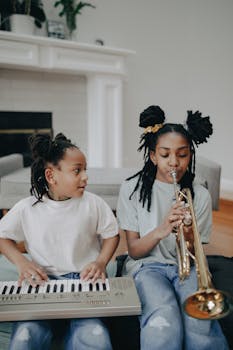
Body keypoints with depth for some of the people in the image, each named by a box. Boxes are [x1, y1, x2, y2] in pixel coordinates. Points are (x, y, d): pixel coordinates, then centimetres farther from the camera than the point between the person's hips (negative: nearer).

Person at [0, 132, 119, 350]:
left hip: (85, 279, 0)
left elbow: (111, 234, 10)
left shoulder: (93, 204, -2)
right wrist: (21, 262, -3)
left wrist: (101, 262, -7)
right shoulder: (26, 209, -2)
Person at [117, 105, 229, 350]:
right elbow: (134, 250, -3)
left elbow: (190, 255, 2)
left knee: (199, 320, -29)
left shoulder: (200, 195, 3)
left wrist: (187, 236, -22)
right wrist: (161, 230, -24)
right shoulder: (132, 189, -2)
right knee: (164, 322, -33)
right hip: (147, 265, -1)